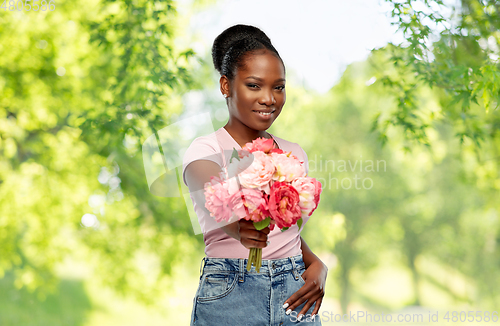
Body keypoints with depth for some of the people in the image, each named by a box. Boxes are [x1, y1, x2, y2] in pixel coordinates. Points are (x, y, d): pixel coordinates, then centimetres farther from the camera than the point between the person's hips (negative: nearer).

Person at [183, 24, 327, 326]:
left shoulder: (294, 155, 13)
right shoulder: (204, 151, -4)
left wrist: (317, 266, 2)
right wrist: (240, 227, -47)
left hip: (294, 297, 4)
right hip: (229, 298, -4)